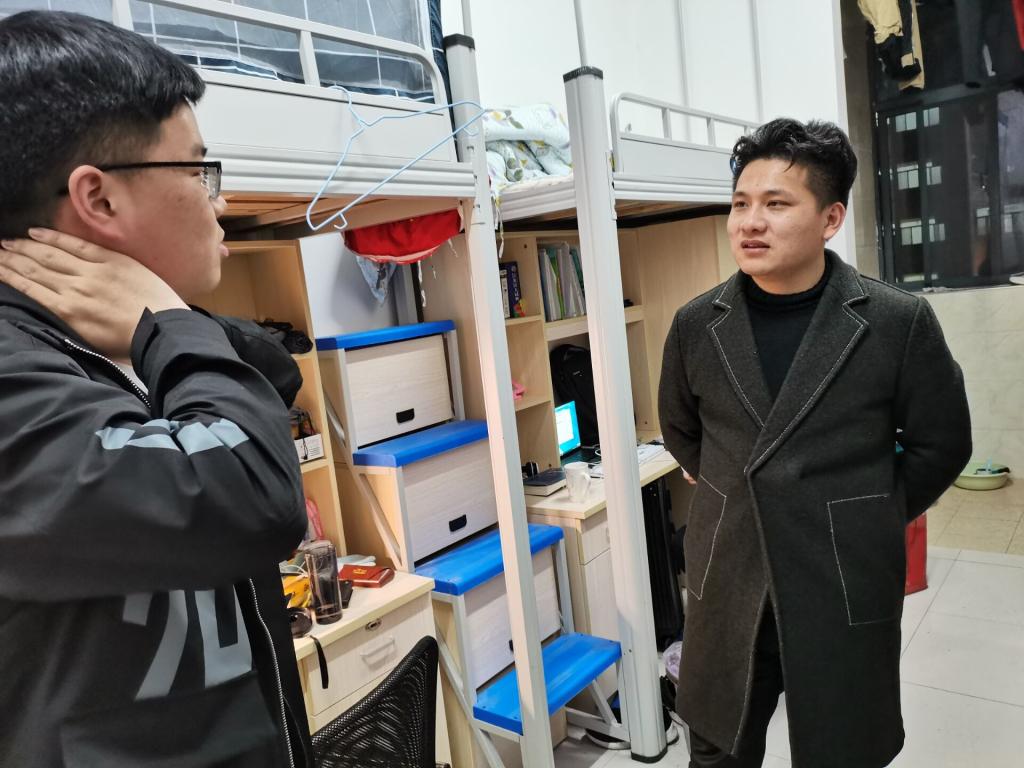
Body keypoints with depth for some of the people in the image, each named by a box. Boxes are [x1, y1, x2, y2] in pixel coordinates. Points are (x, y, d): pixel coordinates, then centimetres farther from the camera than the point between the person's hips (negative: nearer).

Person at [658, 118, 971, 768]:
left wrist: (869, 522, 4)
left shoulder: (899, 322, -10)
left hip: (849, 592, -2)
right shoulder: (696, 325, -3)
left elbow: (941, 443, 2)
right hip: (726, 586, 2)